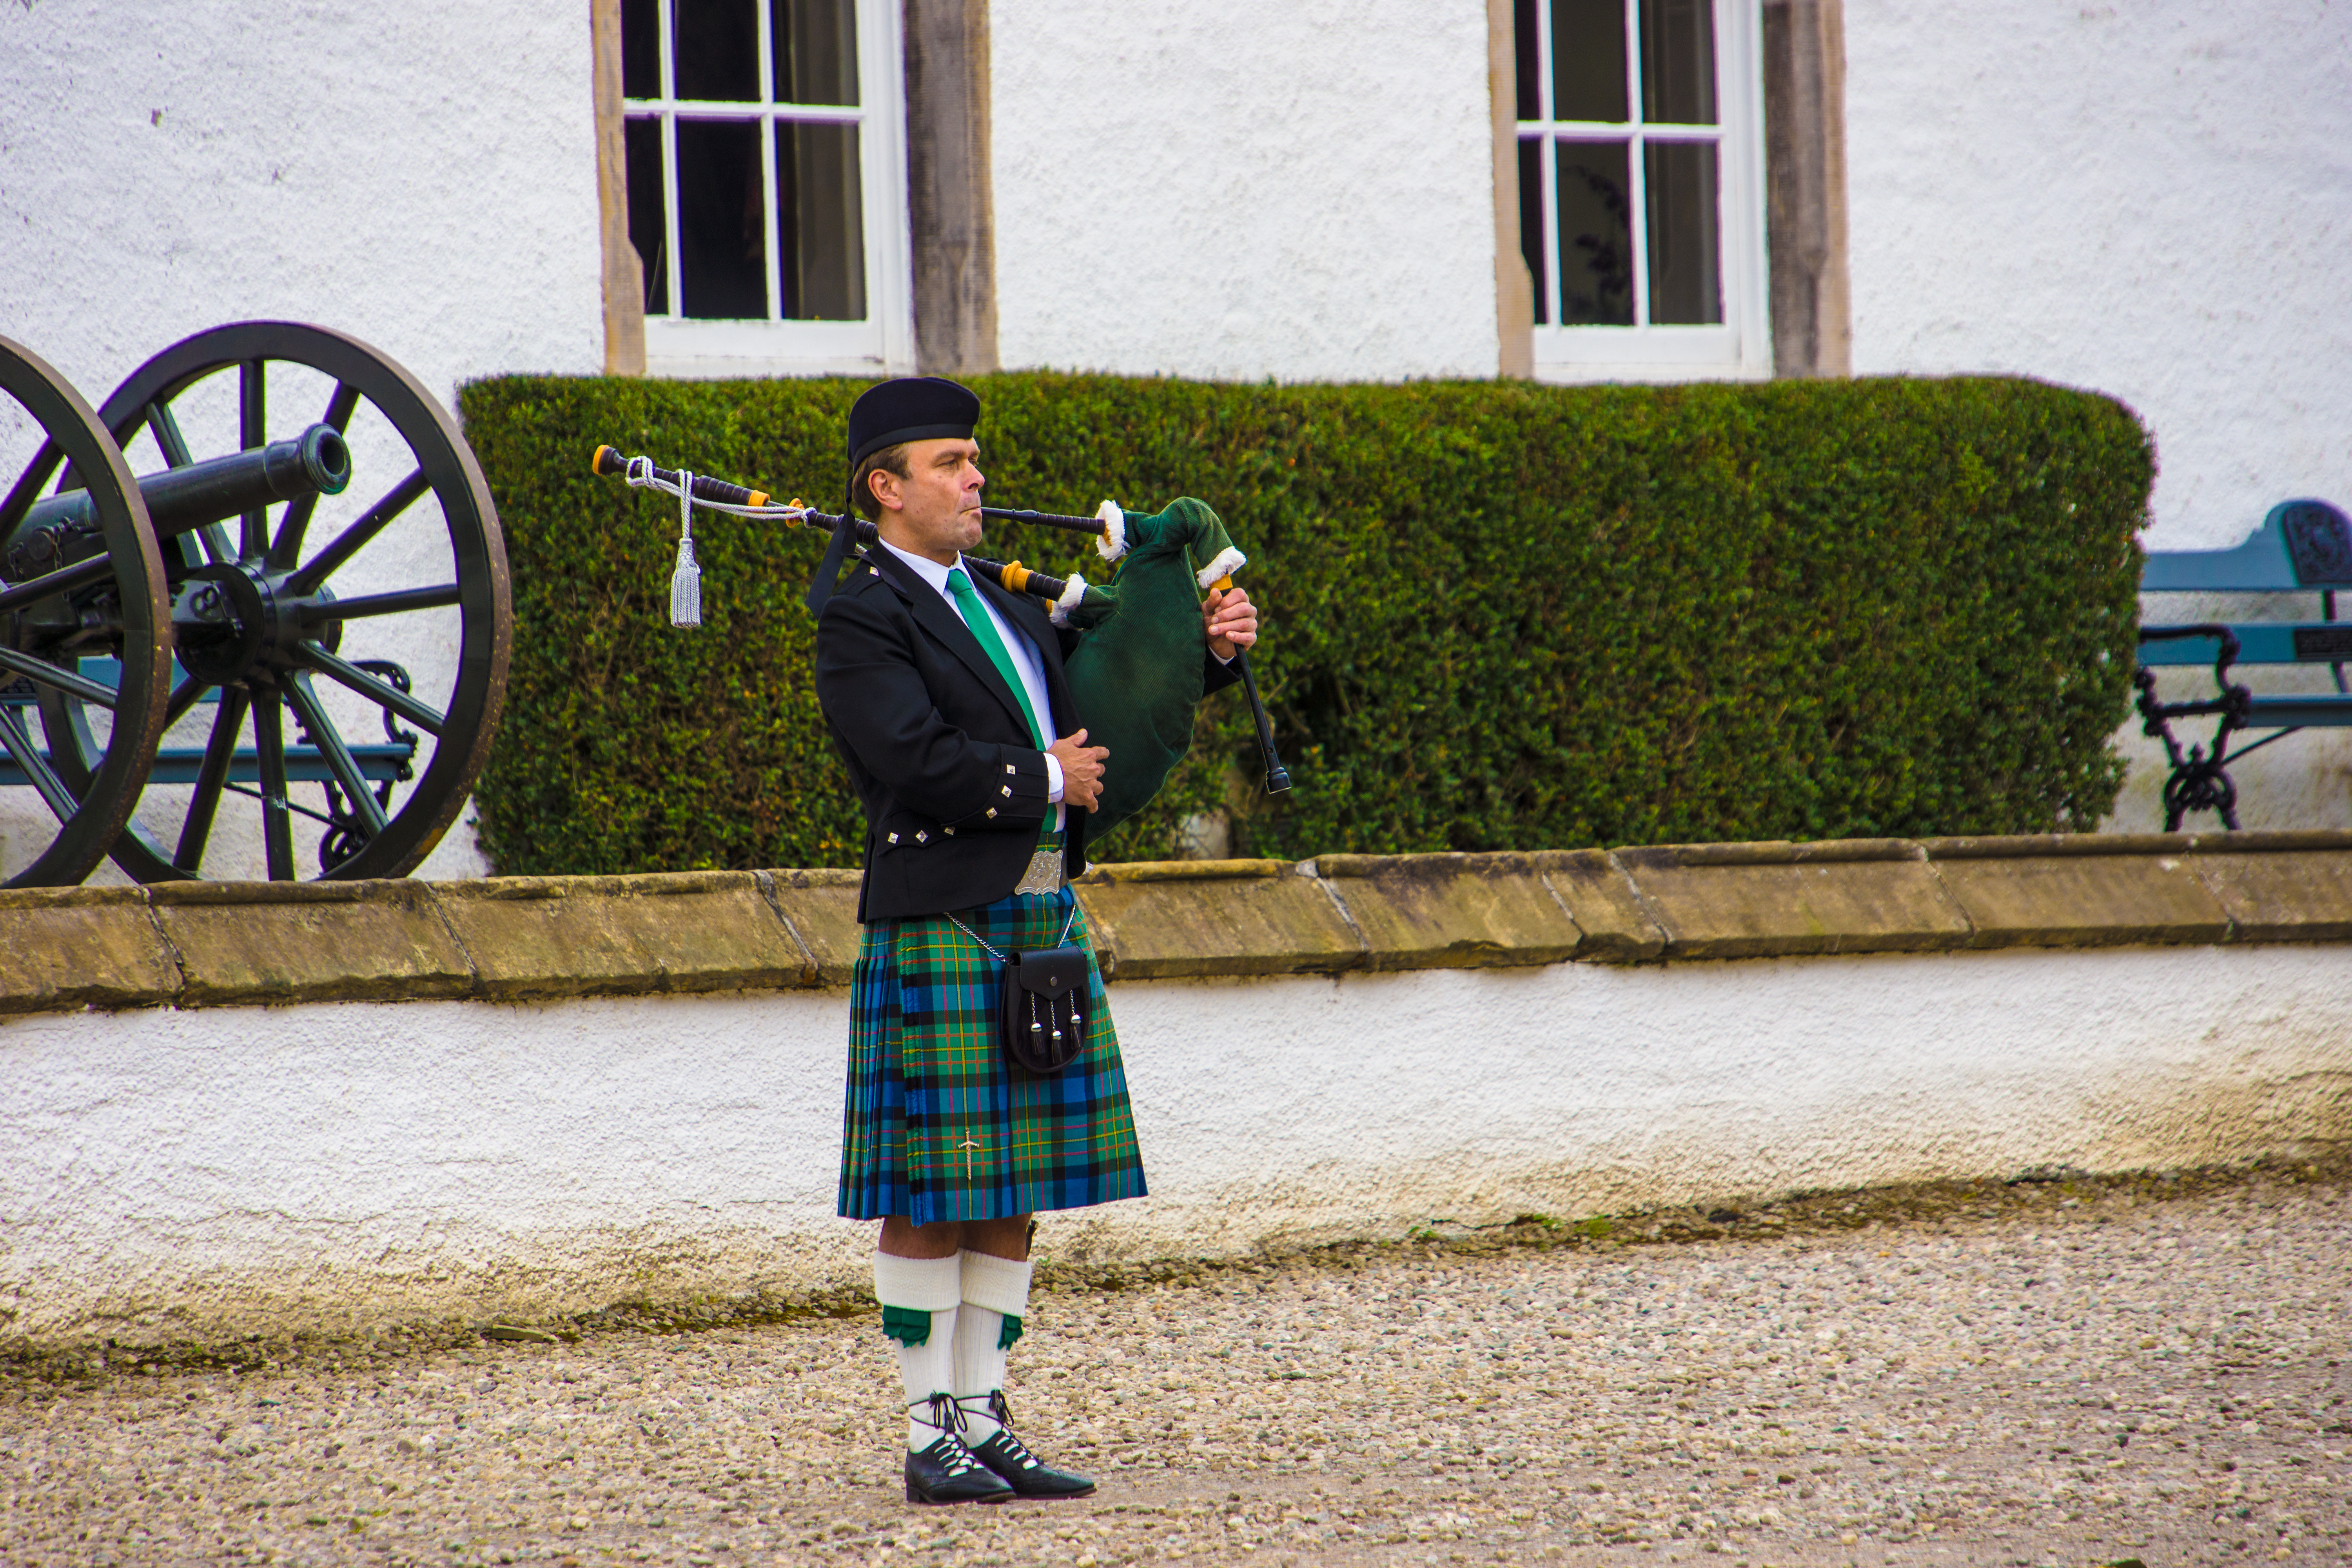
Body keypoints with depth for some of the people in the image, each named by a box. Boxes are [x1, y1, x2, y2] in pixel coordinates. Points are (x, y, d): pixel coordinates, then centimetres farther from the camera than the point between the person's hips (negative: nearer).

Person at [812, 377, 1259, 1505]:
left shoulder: (996, 600, 17)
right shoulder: (860, 619, -9)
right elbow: (916, 756, -20)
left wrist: (1209, 648, 7)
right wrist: (1043, 782, -11)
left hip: (1041, 921, 8)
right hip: (939, 930, -8)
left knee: (1015, 1190, 9)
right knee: (931, 1196, -3)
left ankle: (984, 1422, 14)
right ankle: (932, 1440, 3)